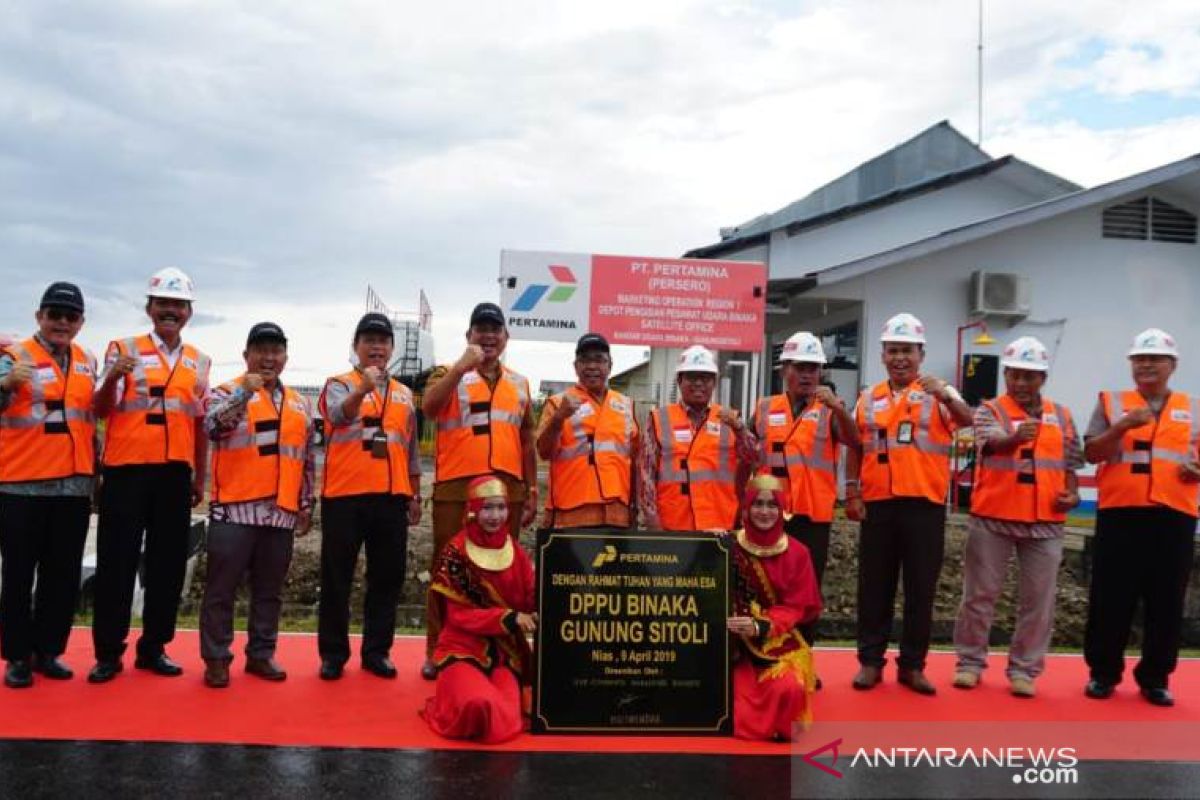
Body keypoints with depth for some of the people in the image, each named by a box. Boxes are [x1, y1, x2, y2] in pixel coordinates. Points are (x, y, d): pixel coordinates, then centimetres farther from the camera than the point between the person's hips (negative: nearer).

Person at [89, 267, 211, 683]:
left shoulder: (200, 362, 11)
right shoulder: (123, 349, 1)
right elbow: (101, 410, -7)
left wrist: (199, 477, 14)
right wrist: (112, 378, -27)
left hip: (175, 473, 3)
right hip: (126, 470, -3)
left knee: (168, 564, 7)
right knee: (117, 562, 2)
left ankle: (153, 647, 19)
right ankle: (108, 651, 12)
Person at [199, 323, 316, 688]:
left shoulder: (300, 405, 15)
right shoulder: (227, 392, 3)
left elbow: (308, 460, 19)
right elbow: (213, 427, -18)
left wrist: (306, 504, 17)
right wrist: (245, 392, -28)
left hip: (282, 512, 4)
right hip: (234, 508, -4)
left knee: (269, 591, 11)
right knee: (221, 589, 1)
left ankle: (261, 654, 22)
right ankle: (216, 658, 12)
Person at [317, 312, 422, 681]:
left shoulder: (404, 395, 16)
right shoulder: (339, 384, 2)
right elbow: (339, 415, -21)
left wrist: (415, 495, 17)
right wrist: (363, 389, -40)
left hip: (392, 497, 4)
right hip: (345, 495, -4)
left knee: (387, 578, 7)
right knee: (337, 578, 3)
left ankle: (377, 650, 18)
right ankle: (333, 653, 14)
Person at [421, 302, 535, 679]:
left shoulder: (520, 384, 15)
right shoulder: (450, 375, 4)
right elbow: (428, 408, -17)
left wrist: (532, 490, 13)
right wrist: (462, 367, -21)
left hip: (507, 489, 4)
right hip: (456, 487, -3)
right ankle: (437, 651, 10)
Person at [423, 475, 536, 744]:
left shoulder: (515, 553, 6)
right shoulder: (456, 553, -7)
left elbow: (532, 599, 1)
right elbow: (459, 614, -9)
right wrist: (509, 618, -21)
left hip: (505, 652, 3)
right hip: (463, 649, -3)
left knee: (504, 720, -21)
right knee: (480, 707, -31)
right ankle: (452, 698, 6)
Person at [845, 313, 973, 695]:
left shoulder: (938, 394, 2)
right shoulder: (868, 399, 11)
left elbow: (969, 422, -17)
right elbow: (856, 450, 13)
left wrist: (946, 397, -36)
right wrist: (852, 494, 5)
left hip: (924, 504, -2)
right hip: (878, 504, 2)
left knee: (921, 588, 5)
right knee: (874, 587, 6)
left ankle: (912, 665, 16)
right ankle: (871, 660, 16)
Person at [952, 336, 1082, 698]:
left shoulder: (1061, 416, 10)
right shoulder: (990, 410, -3)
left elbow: (1069, 463, 17)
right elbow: (992, 444, -24)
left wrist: (1072, 494, -2)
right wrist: (1016, 437, -45)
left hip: (1045, 522, 3)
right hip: (992, 518, -3)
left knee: (1038, 600, 5)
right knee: (980, 593, 5)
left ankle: (1024, 668, 17)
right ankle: (970, 662, 18)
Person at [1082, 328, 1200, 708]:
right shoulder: (1111, 403, 8)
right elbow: (1091, 453, -1)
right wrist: (1123, 425, -16)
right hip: (1120, 514, -1)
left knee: (1166, 602, 4)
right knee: (1110, 598, 2)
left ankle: (1155, 678, 17)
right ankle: (1103, 673, 14)